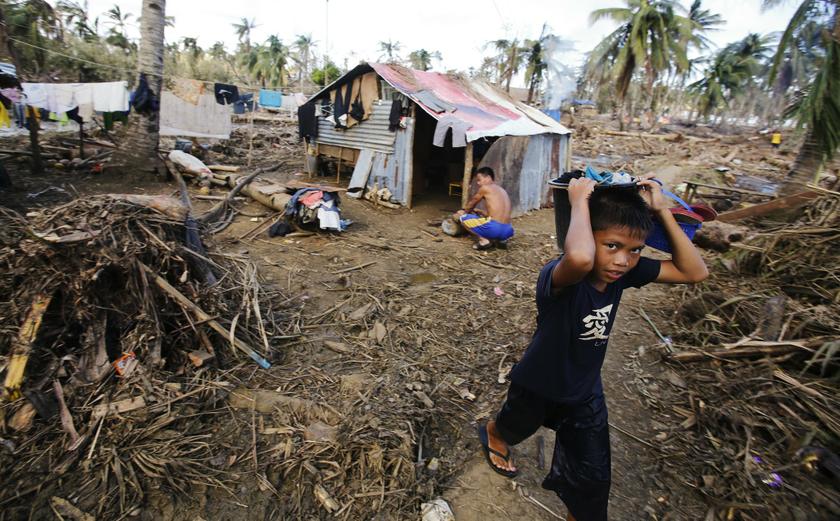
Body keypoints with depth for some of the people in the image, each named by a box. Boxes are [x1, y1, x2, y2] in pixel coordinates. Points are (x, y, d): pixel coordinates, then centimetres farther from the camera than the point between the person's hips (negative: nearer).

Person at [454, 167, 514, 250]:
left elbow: (471, 204, 18)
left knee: (463, 218, 8)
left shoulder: (484, 188, 2)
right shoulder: (502, 190, 24)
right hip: (507, 231, 8)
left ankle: (483, 240, -5)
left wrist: (463, 212, 38)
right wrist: (479, 212, 41)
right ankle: (501, 239, 13)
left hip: (494, 228, -7)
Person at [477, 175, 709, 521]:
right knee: (514, 428, 31)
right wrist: (580, 201, -47)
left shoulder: (625, 271, -18)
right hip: (538, 385, -4)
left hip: (585, 392, 4)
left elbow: (695, 272, -14)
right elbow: (579, 258, -64)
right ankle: (492, 434, 67)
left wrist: (662, 210, -22)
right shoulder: (560, 276, -39)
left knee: (593, 481, 15)